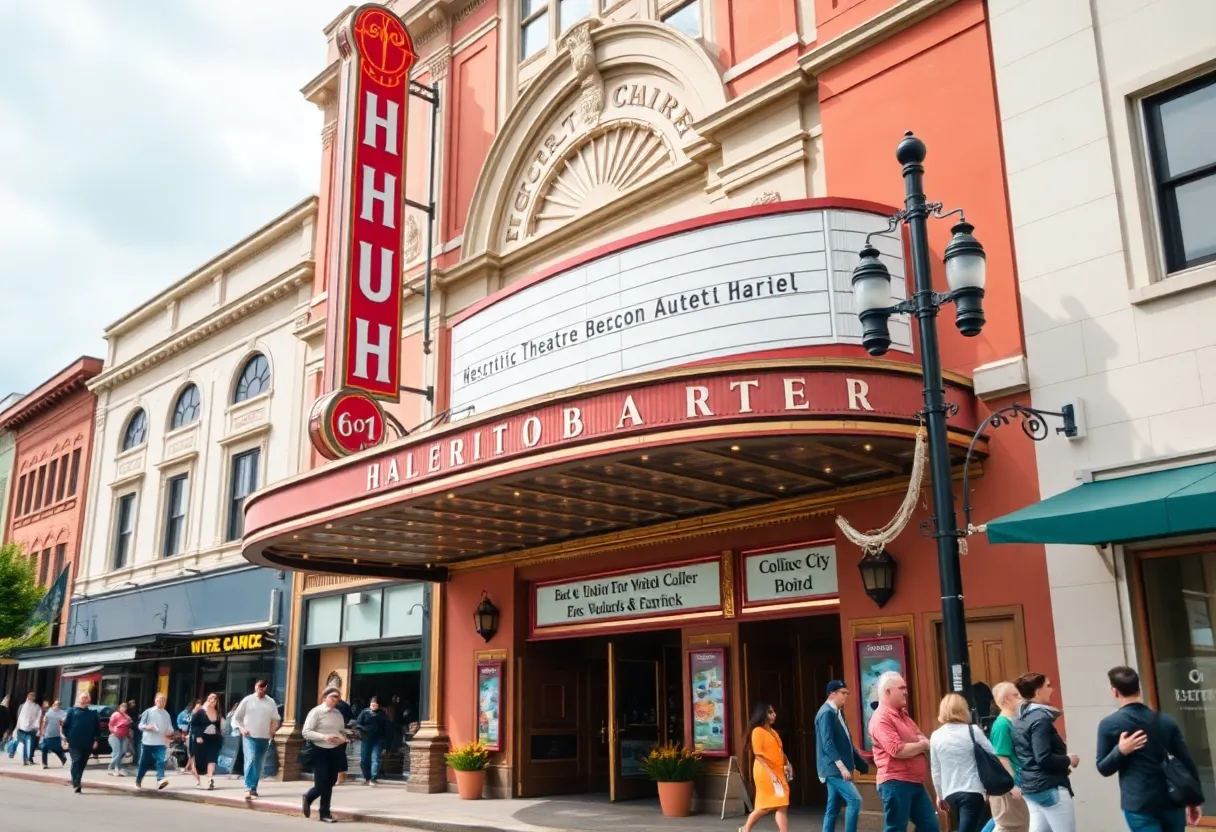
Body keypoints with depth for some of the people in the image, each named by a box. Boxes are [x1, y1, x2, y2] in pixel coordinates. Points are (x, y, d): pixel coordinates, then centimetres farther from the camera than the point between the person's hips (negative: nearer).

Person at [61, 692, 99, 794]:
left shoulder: (93, 713, 12)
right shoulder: (72, 711, 5)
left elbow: (96, 727, 11)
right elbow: (65, 725, 2)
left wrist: (95, 740, 3)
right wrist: (65, 739, -5)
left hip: (87, 744, 3)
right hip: (74, 743, -3)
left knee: (82, 764, 8)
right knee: (76, 762, -11)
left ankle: (76, 783, 20)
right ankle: (76, 785, -14)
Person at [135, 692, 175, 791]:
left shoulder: (166, 714, 10)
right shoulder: (149, 712, 1)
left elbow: (170, 727, 14)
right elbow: (140, 725, 1)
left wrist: (170, 731, -8)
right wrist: (147, 727, -19)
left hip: (161, 742, 2)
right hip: (147, 742, -2)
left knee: (160, 761, -16)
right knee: (144, 763, 10)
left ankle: (160, 780, -27)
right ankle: (138, 781, 29)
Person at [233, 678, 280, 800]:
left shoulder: (271, 702, 6)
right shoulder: (247, 700, 1)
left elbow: (275, 719, 13)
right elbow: (236, 717, 5)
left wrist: (273, 729, -3)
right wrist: (241, 728, -9)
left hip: (264, 738, 3)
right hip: (249, 737, -3)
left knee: (258, 764, 10)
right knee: (250, 760, -20)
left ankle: (253, 788, 22)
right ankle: (248, 789, -23)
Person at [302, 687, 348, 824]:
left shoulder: (338, 713, 9)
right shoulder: (316, 712, -9)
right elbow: (305, 732, -14)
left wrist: (343, 738, -5)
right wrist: (324, 737, -25)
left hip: (335, 751, 6)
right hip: (320, 751, -6)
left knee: (329, 783, 10)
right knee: (321, 784, -7)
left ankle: (325, 813, 25)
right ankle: (308, 797, 22)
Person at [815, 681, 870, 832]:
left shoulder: (837, 712, 15)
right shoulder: (827, 712, -13)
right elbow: (828, 743, -20)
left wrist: (862, 763, 15)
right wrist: (842, 766, -24)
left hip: (837, 769, 9)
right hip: (833, 768, -9)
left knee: (833, 808, 9)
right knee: (854, 800, -15)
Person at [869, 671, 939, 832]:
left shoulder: (902, 714, 17)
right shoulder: (881, 718, -15)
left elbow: (919, 738, 19)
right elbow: (897, 750, -24)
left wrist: (922, 740, -6)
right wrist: (923, 745, -8)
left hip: (915, 781, 9)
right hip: (895, 783, -9)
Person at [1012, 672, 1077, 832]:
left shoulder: (1020, 719, 11)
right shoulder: (1041, 719, -17)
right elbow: (1044, 758, -23)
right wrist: (1068, 760, -7)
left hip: (1030, 786, 9)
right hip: (1049, 788, -9)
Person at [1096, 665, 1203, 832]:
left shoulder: (1108, 725, -4)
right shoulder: (1166, 720, 5)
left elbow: (1103, 769, -1)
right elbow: (1187, 762, 7)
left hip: (1138, 804, -4)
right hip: (1171, 800, 4)